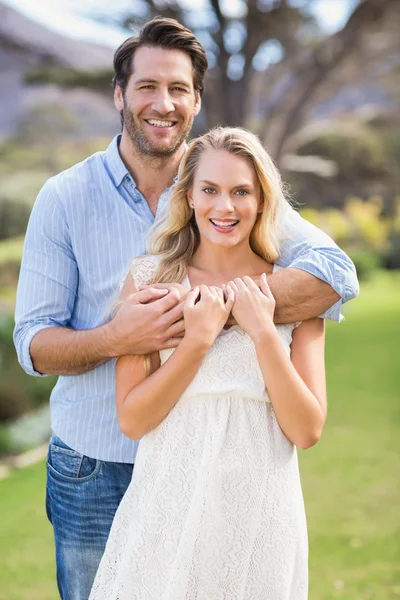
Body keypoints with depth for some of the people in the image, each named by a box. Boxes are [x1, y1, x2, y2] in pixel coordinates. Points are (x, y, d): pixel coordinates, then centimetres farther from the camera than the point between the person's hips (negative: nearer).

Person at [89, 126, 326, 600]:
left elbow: (307, 431, -6)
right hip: (168, 512, 0)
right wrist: (197, 339, -17)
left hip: (260, 521, 1)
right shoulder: (150, 277, -2)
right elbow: (131, 419, -7)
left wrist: (263, 333, -15)